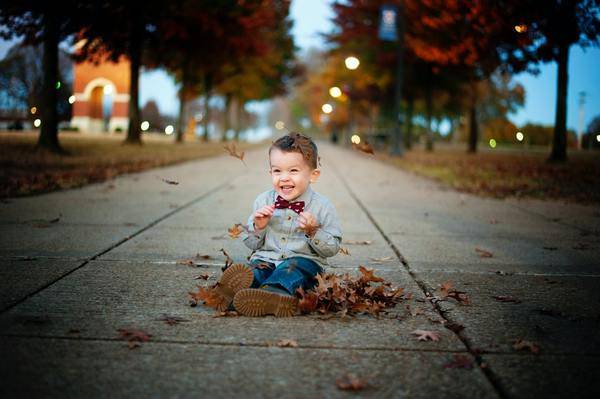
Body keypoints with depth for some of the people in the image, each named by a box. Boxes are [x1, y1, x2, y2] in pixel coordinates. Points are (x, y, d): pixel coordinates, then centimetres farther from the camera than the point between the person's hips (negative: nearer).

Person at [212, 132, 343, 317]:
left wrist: (313, 231, -16)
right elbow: (251, 244, 13)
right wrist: (257, 226, -8)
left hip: (303, 261, -2)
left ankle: (274, 292, -63)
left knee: (291, 268, -34)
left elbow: (332, 248, 1)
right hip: (266, 258, 3)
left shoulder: (322, 206, -1)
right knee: (256, 267, -29)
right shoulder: (263, 201, 8)